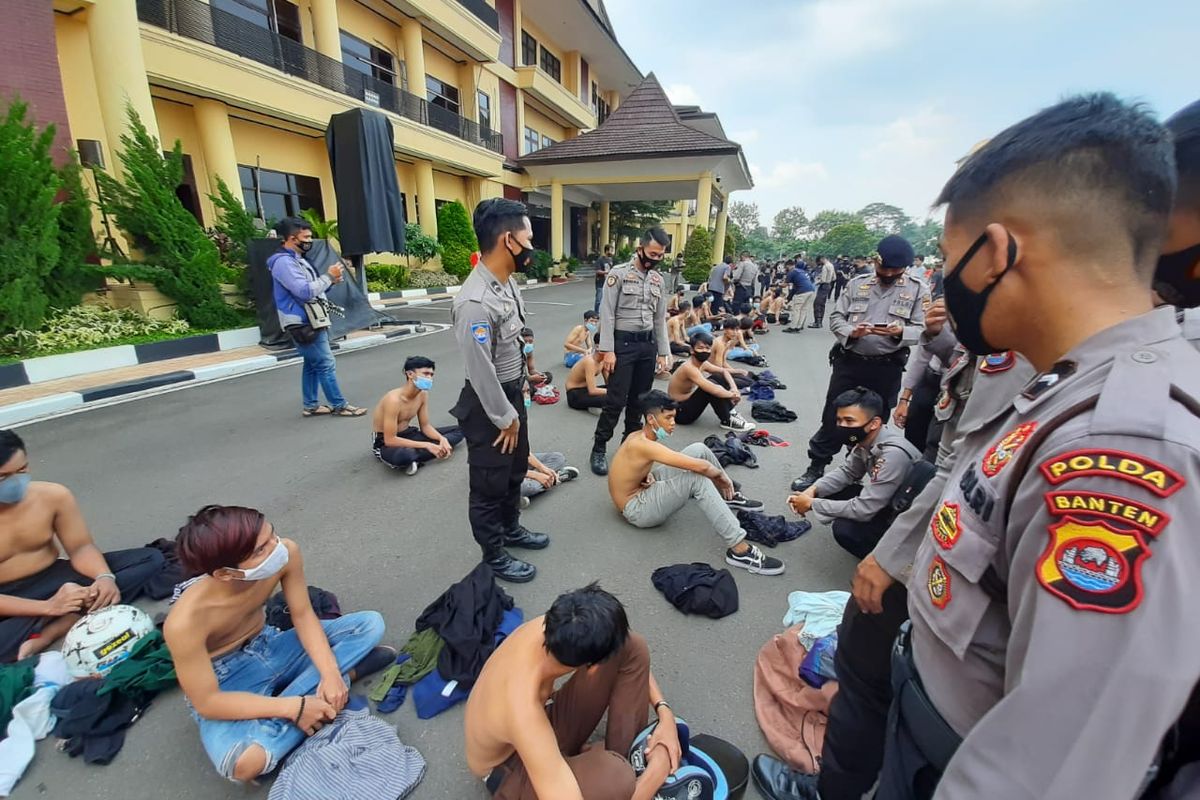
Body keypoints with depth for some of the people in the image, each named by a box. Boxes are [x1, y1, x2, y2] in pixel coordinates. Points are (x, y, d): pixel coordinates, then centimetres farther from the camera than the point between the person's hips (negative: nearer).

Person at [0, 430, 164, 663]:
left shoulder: (53, 495, -10)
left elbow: (81, 547, -6)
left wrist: (105, 577, -25)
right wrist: (47, 607, -31)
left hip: (55, 578, 4)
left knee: (150, 559, -15)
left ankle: (51, 631, -23)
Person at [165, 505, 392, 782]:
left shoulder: (286, 553, -25)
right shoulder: (184, 622, -34)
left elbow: (303, 615, -12)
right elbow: (207, 702, -24)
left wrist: (330, 672, -24)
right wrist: (295, 708, -27)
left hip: (269, 649, 4)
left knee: (371, 623, -9)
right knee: (244, 762, -35)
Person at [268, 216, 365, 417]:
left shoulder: (296, 259, 16)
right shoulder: (284, 262, -17)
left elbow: (311, 288, 18)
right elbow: (305, 291, -26)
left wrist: (330, 281, 2)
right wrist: (329, 276, -16)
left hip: (309, 322, 10)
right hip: (304, 324, -10)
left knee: (312, 364, 14)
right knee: (326, 364, -6)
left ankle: (310, 405, 22)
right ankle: (339, 405, 1)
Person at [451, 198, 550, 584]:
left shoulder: (507, 281, 1)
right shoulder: (475, 302, -30)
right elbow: (481, 373, -26)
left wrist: (516, 406, 16)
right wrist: (505, 418, -15)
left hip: (512, 392, 10)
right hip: (488, 403, -9)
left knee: (516, 468, 26)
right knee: (489, 483, 10)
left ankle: (511, 528, 49)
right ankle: (494, 556, 32)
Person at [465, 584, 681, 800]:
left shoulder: (549, 628, -25)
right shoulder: (524, 715, -42)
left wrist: (663, 710, -14)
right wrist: (658, 769, -25)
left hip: (542, 719, 6)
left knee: (633, 648, -13)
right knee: (616, 776, -38)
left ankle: (628, 757, 0)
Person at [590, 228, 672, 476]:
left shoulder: (658, 279, 11)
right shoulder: (618, 274, -7)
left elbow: (660, 318, 14)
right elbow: (607, 314, -10)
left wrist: (662, 352, 10)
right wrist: (607, 350, -16)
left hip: (648, 344, 6)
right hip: (623, 343, -5)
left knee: (639, 400, 12)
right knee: (616, 400, -5)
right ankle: (599, 449, 9)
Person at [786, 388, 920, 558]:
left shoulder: (893, 455, -34)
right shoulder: (867, 439, -11)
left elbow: (862, 510, -31)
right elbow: (848, 471, 7)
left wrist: (812, 504, -21)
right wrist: (813, 490, -9)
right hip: (887, 502, 8)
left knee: (844, 529, -25)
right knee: (830, 492, -2)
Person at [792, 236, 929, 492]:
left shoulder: (918, 290, 1)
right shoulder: (857, 284, 5)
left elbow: (923, 330, -4)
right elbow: (836, 317, 4)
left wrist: (900, 332, -25)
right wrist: (850, 332, -17)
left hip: (887, 368, 0)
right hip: (849, 361, 0)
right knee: (832, 417, 4)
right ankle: (815, 468, 17)